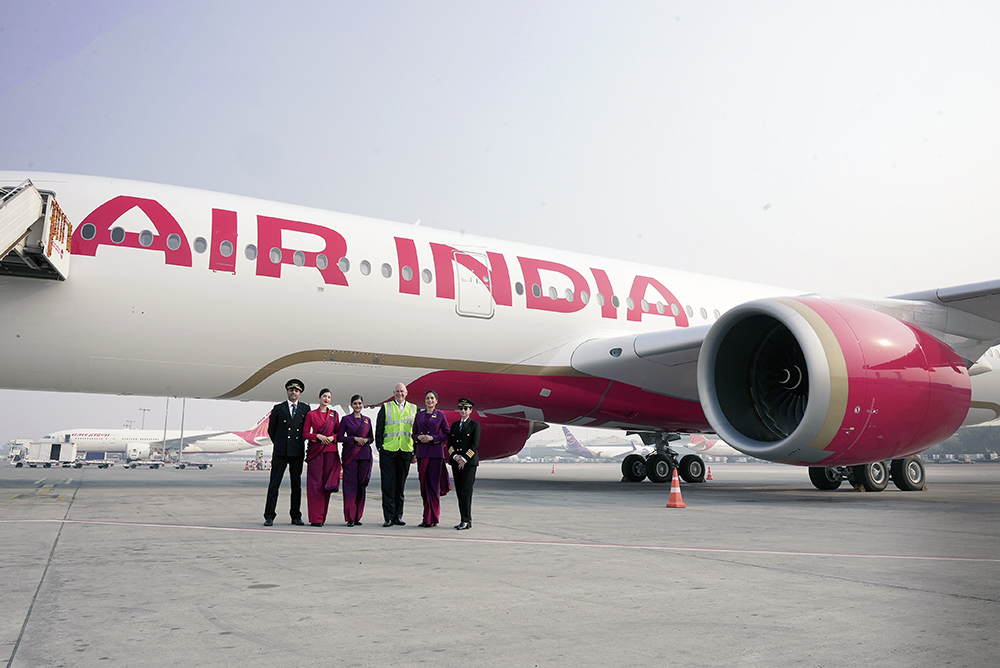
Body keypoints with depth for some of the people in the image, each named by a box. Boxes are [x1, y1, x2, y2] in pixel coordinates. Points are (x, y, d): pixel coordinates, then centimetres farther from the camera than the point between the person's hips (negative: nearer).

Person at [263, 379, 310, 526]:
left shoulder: (305, 408, 9)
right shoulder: (278, 408, 7)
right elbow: (271, 429, 13)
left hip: (297, 452, 1)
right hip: (280, 452, -1)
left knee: (296, 485, 5)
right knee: (274, 484, -3)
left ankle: (296, 516, 11)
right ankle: (269, 516, 0)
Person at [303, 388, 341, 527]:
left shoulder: (334, 414, 12)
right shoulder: (311, 414, 5)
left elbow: (338, 432, 15)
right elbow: (305, 433, 4)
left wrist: (332, 437, -5)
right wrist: (318, 436, -12)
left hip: (330, 450, 3)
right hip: (315, 450, -2)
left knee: (327, 483, 1)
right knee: (315, 483, -6)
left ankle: (323, 516, 10)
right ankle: (315, 518, -4)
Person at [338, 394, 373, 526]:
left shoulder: (367, 420, 14)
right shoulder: (346, 419, 4)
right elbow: (339, 437, -1)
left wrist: (366, 440, -4)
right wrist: (354, 439, -12)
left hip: (365, 455, 4)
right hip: (350, 455, -3)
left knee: (362, 484, 3)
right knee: (350, 484, -7)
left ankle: (357, 517, 11)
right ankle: (350, 517, -4)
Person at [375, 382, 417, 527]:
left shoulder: (413, 409, 12)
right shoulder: (385, 407, 7)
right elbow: (379, 429, 6)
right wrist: (380, 448, -3)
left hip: (406, 451, 2)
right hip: (388, 451, -2)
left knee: (401, 485, 7)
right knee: (388, 485, -3)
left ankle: (398, 516, 14)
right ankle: (389, 517, 1)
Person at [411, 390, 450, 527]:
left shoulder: (440, 415, 3)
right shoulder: (419, 415, 13)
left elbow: (447, 435, 2)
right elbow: (414, 433, 16)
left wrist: (433, 438, -10)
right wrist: (419, 437, -5)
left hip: (436, 452, -4)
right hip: (422, 452, 4)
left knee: (433, 485, -6)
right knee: (424, 484, 4)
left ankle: (432, 518, -1)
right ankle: (426, 517, 12)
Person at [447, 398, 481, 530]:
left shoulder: (475, 425, 1)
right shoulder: (455, 425, 16)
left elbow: (475, 444, -6)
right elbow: (449, 443, 11)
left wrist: (464, 459, -13)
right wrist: (455, 456, -6)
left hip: (469, 461, -5)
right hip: (456, 462, 5)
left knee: (466, 491, -10)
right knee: (459, 491, 4)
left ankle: (467, 521, -7)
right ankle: (464, 520, 9)